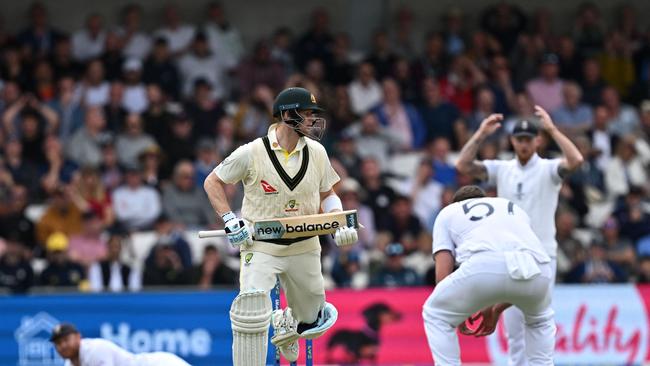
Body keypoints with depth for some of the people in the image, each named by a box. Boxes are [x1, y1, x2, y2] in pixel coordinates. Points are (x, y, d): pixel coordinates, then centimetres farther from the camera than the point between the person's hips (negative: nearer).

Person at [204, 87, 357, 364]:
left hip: (304, 247, 4)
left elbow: (327, 195, 12)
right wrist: (230, 221, -13)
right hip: (260, 246, -4)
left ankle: (286, 322, 52)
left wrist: (339, 223, -6)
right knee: (251, 314, -20)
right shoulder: (252, 153, -13)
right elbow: (212, 182, -2)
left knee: (309, 318, 16)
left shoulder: (317, 153, 0)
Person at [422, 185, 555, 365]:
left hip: (485, 266, -4)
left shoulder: (448, 211, 33)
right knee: (540, 319, 37)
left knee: (435, 315, 23)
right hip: (538, 268, 4)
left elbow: (443, 273, 20)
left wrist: (456, 313, 34)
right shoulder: (515, 209, 42)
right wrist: (496, 310, 49)